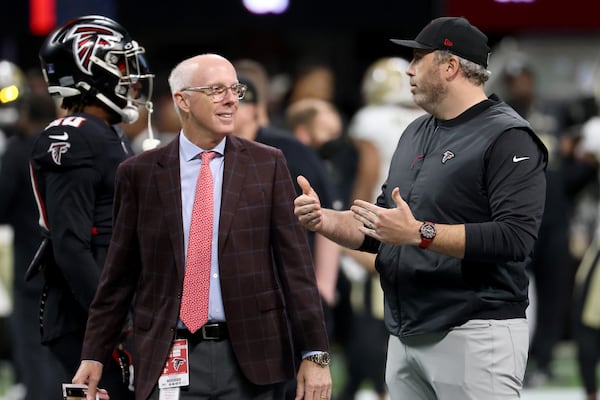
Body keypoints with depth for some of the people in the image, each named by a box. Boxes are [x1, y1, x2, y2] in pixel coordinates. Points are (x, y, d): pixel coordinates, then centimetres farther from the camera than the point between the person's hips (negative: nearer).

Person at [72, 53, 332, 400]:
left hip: (251, 359, 0)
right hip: (170, 362, 0)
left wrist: (315, 355, -4)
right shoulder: (139, 173, 5)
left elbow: (295, 263, 2)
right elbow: (119, 274, 10)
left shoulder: (267, 165, 5)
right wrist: (94, 357, 7)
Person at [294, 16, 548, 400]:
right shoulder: (416, 134, 16)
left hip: (475, 335, -8)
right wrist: (323, 220, 3)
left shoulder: (507, 138, -10)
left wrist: (419, 234, -24)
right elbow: (379, 230, 22)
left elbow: (516, 237, -22)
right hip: (406, 336, 8)